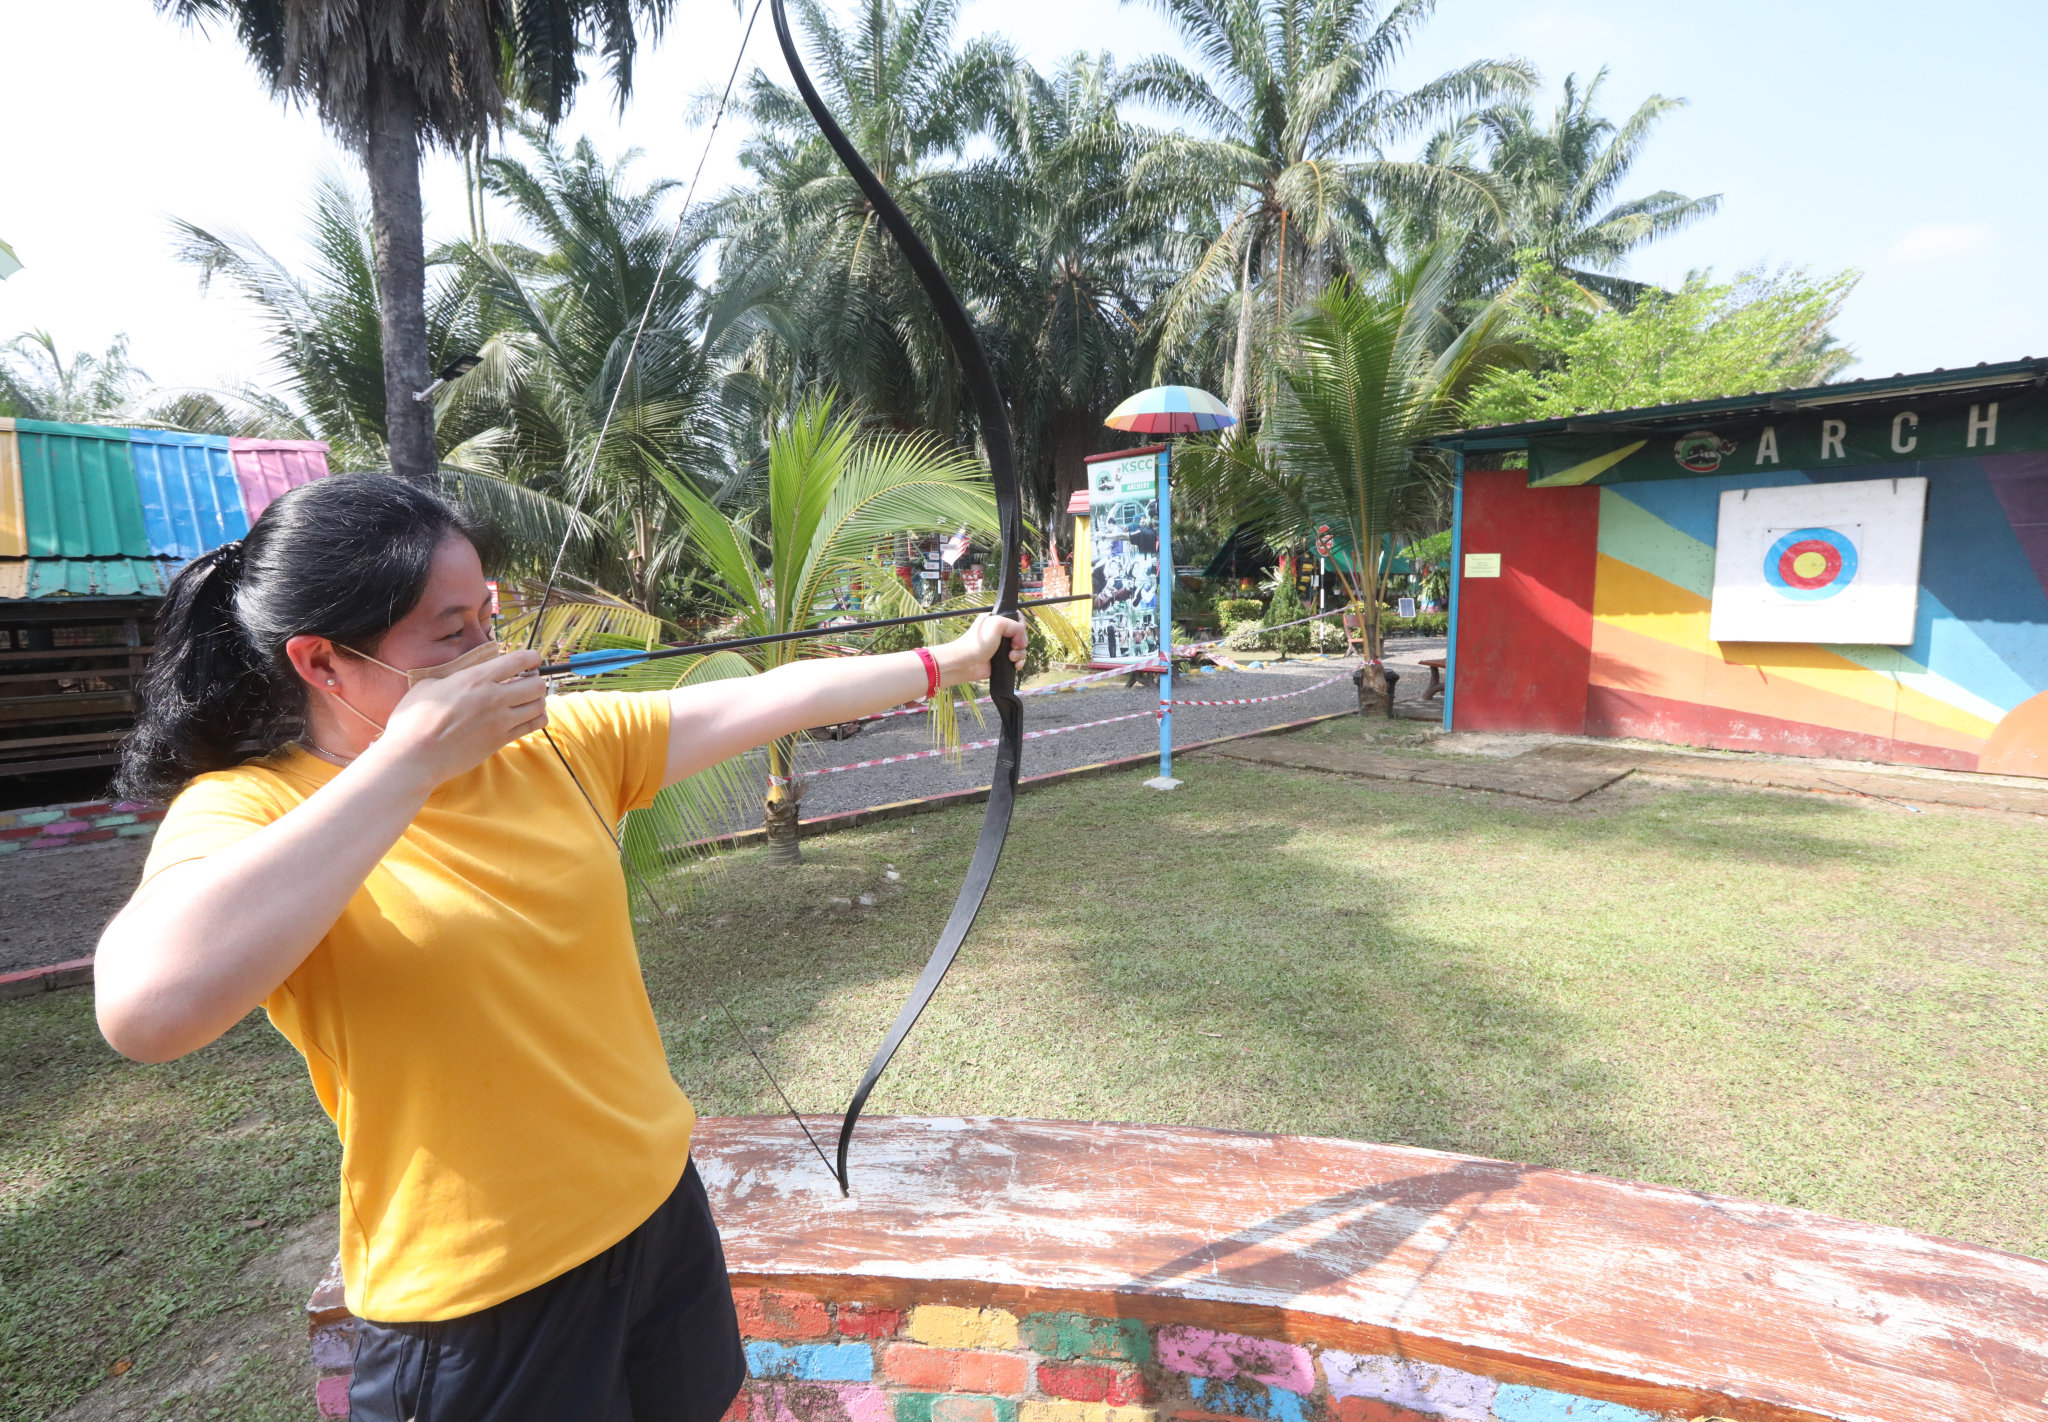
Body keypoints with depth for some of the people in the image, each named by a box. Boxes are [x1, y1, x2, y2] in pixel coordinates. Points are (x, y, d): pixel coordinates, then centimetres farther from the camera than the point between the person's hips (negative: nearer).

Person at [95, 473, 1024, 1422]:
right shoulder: (251, 812, -15)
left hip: (661, 1209, 5)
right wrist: (410, 759, -30)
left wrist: (951, 662, 5)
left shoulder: (556, 744, -3)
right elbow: (146, 1008, -35)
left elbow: (775, 698, 0)